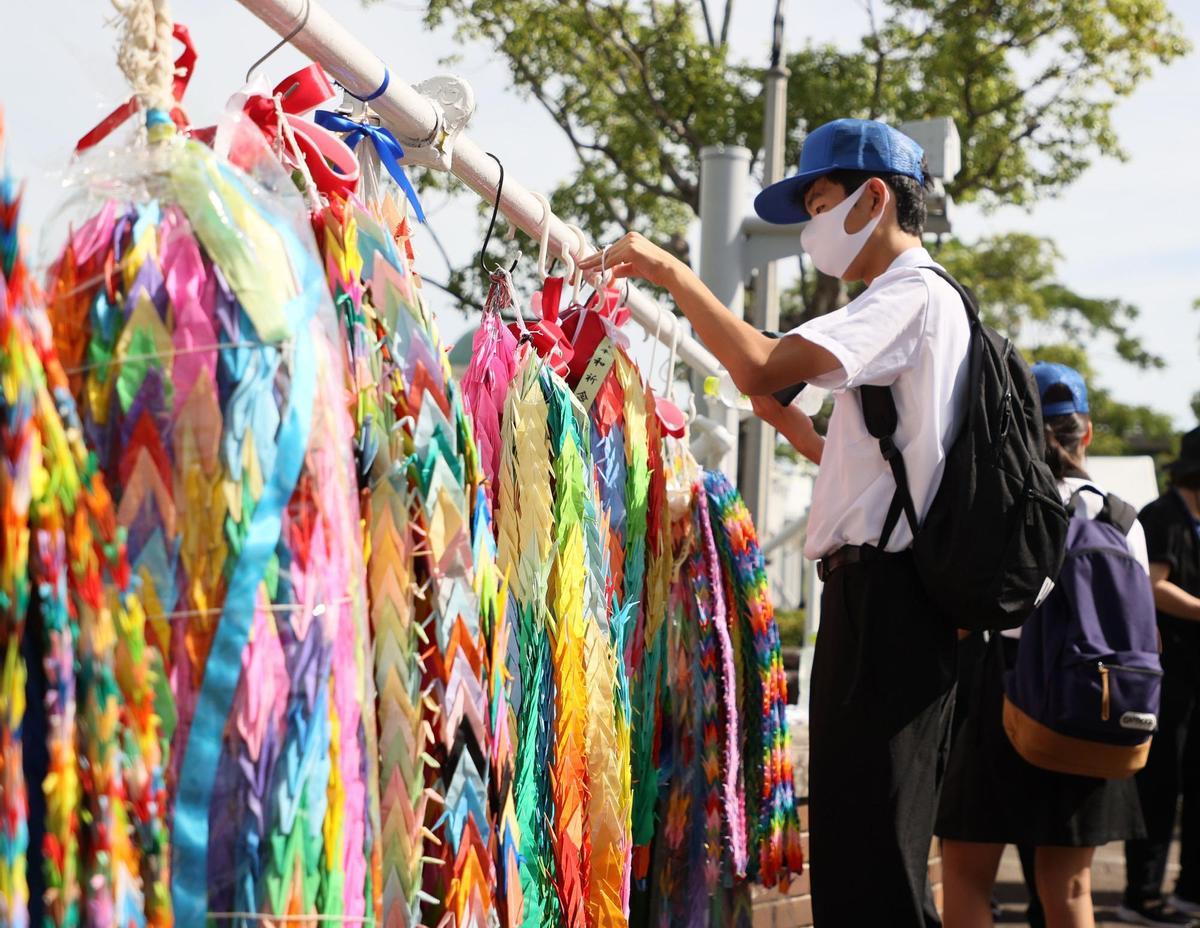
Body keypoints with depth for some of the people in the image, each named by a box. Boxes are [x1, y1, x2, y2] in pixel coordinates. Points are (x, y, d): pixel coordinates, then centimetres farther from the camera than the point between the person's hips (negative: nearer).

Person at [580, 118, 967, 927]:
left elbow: (760, 366, -24)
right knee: (862, 840, 13)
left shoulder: (912, 295, -10)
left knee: (869, 848, -10)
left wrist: (670, 272, -13)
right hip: (885, 594, 10)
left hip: (884, 595, -10)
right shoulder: (928, 304, 23)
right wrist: (784, 420, 17)